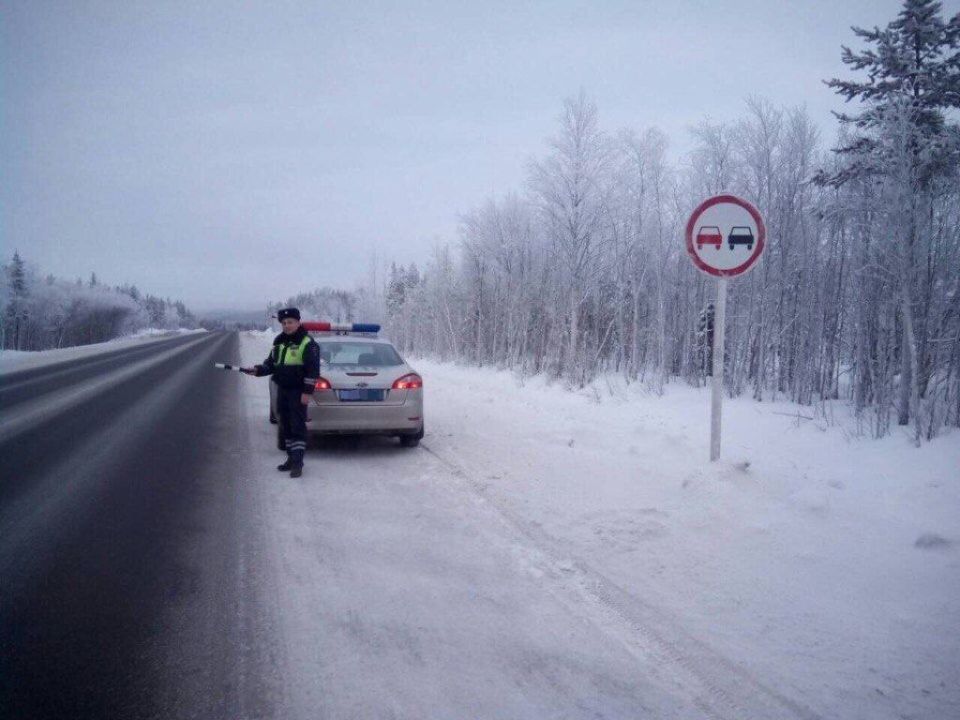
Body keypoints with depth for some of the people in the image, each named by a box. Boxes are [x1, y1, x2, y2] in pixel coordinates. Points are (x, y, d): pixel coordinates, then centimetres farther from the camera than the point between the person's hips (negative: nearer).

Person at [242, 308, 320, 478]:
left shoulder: (308, 344, -11)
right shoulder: (279, 342, 13)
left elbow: (313, 370, -14)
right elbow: (271, 363, 17)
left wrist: (307, 392, -19)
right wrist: (258, 370, -2)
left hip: (297, 392, -8)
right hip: (282, 390, 8)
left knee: (298, 427, -8)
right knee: (286, 426, 12)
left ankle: (298, 462, -8)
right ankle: (292, 458, 22)